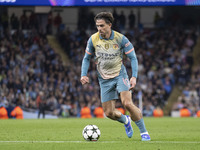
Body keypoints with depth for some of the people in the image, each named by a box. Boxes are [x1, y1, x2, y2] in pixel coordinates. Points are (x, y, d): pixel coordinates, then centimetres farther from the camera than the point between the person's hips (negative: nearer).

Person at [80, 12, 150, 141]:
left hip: (120, 75, -3)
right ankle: (125, 120, 36)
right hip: (104, 80, 3)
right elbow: (87, 58, 8)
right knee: (109, 113, 1)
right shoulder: (93, 39, -6)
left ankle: (144, 132, -8)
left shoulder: (121, 39, -13)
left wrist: (134, 77, -19)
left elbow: (133, 57, -7)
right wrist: (84, 75, -7)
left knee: (127, 103, -23)